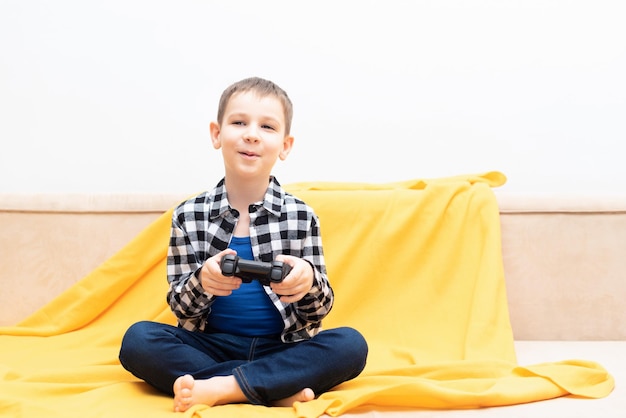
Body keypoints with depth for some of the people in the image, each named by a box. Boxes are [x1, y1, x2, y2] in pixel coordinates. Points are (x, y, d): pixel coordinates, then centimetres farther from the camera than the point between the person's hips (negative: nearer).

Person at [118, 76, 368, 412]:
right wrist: (202, 282, -24)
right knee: (137, 339, -24)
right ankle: (279, 390, -27)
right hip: (211, 347, 0)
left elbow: (320, 309, 1)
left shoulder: (301, 217, -1)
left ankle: (220, 389, -28)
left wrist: (308, 281, -23)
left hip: (280, 350, 0)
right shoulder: (189, 217, 0)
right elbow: (179, 306, 0)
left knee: (351, 344, -25)